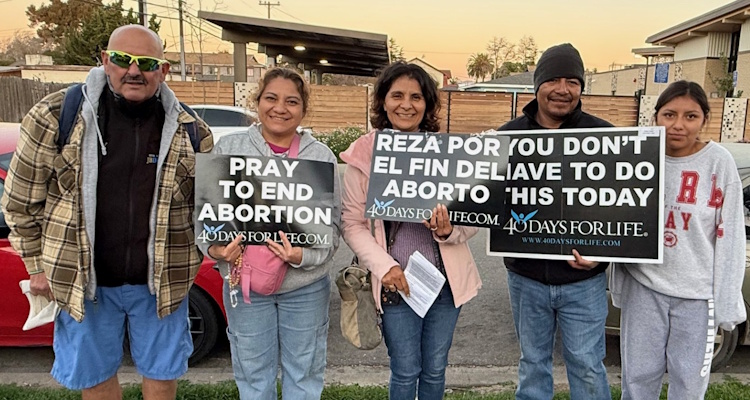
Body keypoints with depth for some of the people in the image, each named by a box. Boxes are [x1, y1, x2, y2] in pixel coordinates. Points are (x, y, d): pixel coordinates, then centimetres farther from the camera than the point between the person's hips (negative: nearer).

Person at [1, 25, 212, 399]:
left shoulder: (190, 132, -7)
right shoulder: (54, 116, -9)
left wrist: (188, 262, 2)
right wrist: (38, 266, 3)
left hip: (160, 282, 0)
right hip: (82, 280, 0)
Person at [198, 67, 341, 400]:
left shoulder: (322, 156, -1)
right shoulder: (228, 148, -1)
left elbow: (334, 222, -3)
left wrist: (304, 255, -19)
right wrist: (214, 247, -17)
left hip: (306, 286, 0)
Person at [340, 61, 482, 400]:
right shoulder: (363, 155, -5)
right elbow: (352, 222, -4)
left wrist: (449, 231, -20)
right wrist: (384, 266, -16)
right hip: (396, 281, -1)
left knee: (435, 370, 16)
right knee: (405, 372, 10)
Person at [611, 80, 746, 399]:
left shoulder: (719, 162, -9)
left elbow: (730, 237, -6)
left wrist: (726, 302, -6)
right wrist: (620, 284, 8)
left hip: (698, 294, -1)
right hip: (643, 287, 2)